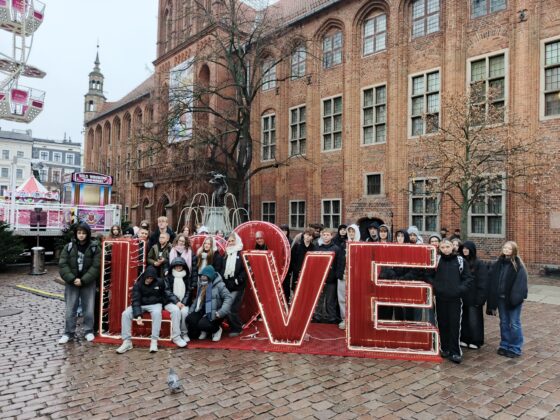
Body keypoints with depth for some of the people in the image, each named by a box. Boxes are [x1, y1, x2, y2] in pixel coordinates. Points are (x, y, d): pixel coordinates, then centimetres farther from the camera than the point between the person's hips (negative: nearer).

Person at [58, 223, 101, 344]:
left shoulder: (95, 247, -5)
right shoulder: (69, 247, 0)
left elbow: (96, 267, -10)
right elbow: (62, 265, -4)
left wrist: (83, 280, -17)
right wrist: (72, 279, -15)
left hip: (88, 283, -1)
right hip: (72, 283, 2)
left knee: (89, 309, 6)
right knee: (70, 309, 7)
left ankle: (89, 331, 21)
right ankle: (68, 333, 19)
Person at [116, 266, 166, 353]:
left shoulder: (159, 282, -9)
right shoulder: (138, 284, -12)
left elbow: (163, 295, 10)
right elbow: (135, 300, -21)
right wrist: (138, 315, -34)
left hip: (154, 304, -2)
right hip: (140, 305, 2)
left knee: (157, 313, -36)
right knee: (125, 314, -22)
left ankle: (154, 341, -31)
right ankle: (127, 342, -16)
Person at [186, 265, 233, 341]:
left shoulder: (219, 285, -12)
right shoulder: (201, 285, 12)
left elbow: (228, 298, -19)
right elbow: (197, 299, 19)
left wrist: (220, 312, -27)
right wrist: (191, 310, 5)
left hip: (214, 313, -6)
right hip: (202, 311, 6)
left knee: (202, 324, -30)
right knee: (189, 318, -19)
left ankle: (217, 329, 5)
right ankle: (204, 331, 10)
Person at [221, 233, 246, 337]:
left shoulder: (241, 254, -2)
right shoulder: (226, 255, 18)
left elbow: (245, 270, -10)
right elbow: (221, 270, 17)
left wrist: (238, 280, -16)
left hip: (236, 287, -6)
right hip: (226, 286, 6)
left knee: (231, 308, -9)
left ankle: (237, 329, 8)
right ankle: (234, 327, 21)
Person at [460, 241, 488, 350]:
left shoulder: (479, 264, -8)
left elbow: (482, 283, -10)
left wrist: (480, 298, -15)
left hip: (473, 298, -5)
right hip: (463, 297, 5)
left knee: (474, 319, 3)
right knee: (464, 318, 10)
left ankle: (476, 341, 15)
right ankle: (465, 339, 21)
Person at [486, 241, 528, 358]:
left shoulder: (518, 265, -9)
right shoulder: (498, 264, 5)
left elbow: (520, 283, -16)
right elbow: (492, 281, 4)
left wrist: (516, 297, -26)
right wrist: (493, 297, -1)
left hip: (513, 299, -5)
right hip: (501, 298, 5)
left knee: (514, 324, 5)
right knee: (504, 323, 15)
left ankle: (515, 348, 16)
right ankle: (504, 345, 27)